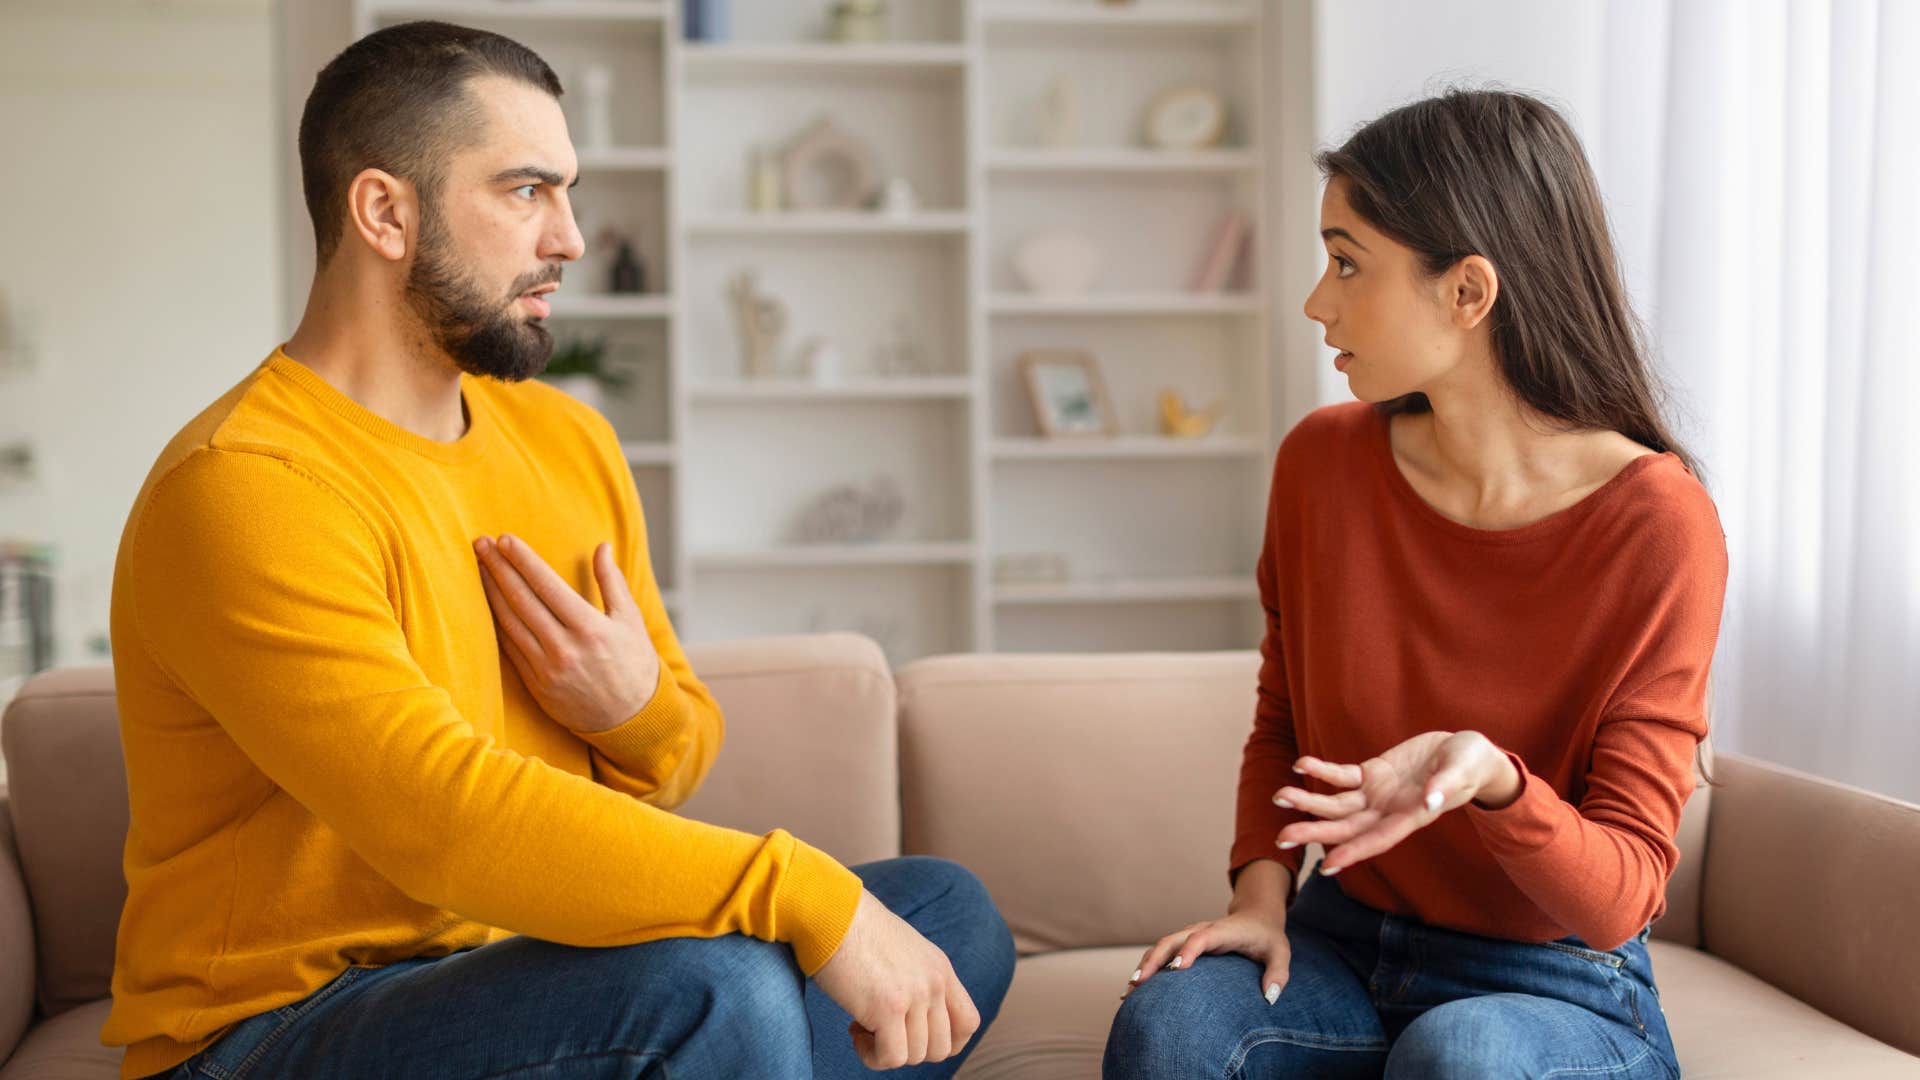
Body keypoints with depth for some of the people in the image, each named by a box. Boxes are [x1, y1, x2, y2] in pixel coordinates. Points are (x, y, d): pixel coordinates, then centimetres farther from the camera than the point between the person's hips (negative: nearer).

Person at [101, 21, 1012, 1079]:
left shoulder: (570, 442, 7)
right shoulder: (242, 488, -19)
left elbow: (685, 750, 13)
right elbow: (444, 816, -31)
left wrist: (635, 711, -12)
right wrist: (813, 902, -32)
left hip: (532, 968, 8)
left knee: (949, 912, 2)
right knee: (719, 991, -33)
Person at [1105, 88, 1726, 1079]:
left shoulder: (1655, 522, -17)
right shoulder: (1322, 461, -5)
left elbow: (1621, 894, -16)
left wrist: (1488, 777, -35)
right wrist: (1261, 891, -7)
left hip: (1560, 989, -2)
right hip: (1342, 945, 3)